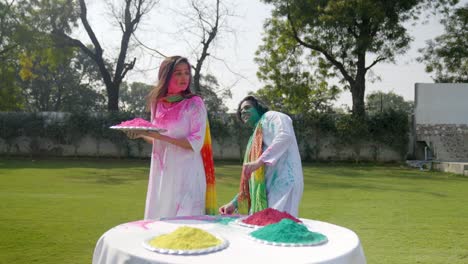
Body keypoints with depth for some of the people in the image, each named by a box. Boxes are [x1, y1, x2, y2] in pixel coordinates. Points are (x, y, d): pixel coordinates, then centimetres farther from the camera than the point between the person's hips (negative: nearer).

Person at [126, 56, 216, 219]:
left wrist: (159, 136, -20)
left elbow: (196, 143, -14)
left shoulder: (195, 103, -7)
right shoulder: (157, 103, 8)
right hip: (161, 174, 5)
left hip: (186, 174, -5)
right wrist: (141, 135, -2)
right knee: (159, 219, 11)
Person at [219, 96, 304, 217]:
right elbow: (251, 180, 27)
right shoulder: (254, 140, 30)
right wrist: (235, 203, 18)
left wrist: (259, 162, -25)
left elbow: (286, 136, -15)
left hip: (283, 182, -8)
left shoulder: (271, 116, 9)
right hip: (264, 192, 8)